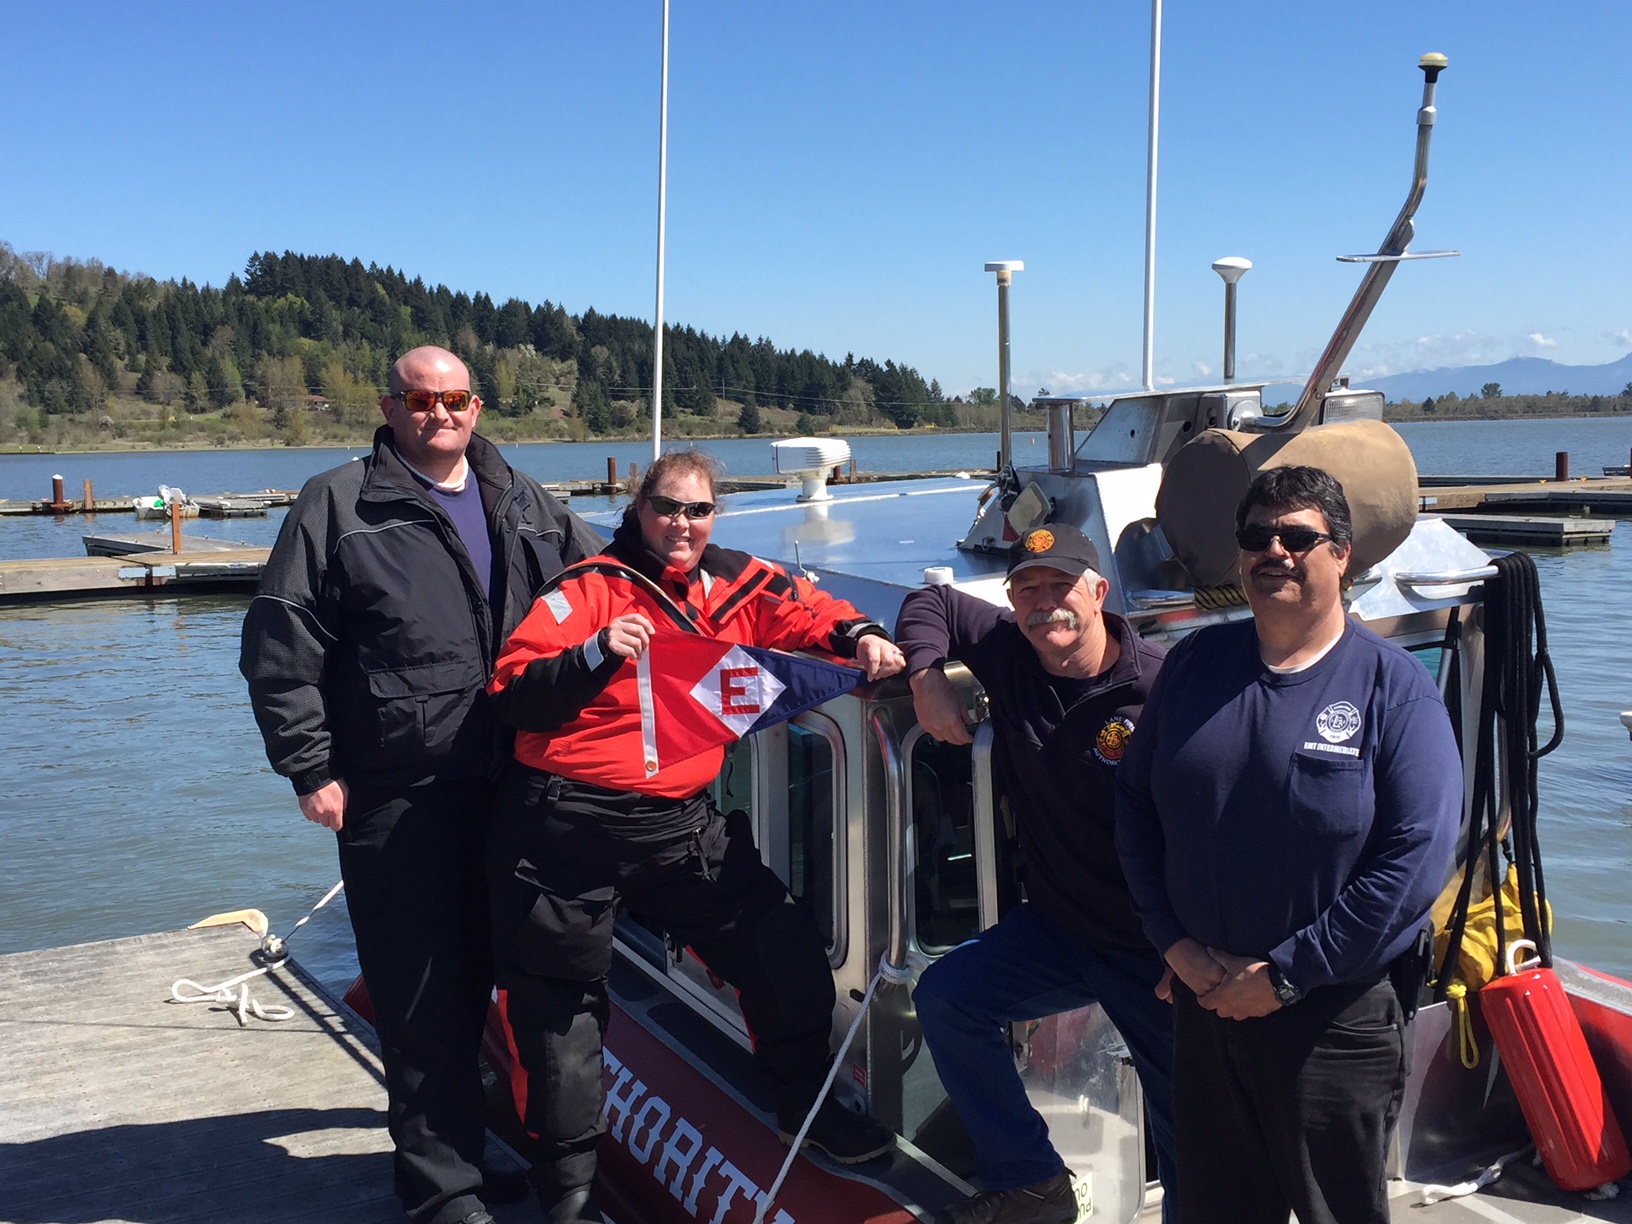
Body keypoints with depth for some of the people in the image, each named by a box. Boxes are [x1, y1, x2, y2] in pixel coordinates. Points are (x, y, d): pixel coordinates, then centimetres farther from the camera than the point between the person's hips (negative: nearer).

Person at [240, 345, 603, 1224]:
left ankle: (457, 1151, 33)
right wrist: (310, 768, -9)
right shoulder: (338, 505, -3)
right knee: (421, 993, 0)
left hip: (502, 786, 5)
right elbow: (280, 646, -5)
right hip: (394, 797, -5)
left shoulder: (522, 502, 12)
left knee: (474, 980, 16)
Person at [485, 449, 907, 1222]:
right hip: (566, 829, -3)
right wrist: (598, 653, -28)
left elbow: (806, 613, 14)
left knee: (785, 947, 0)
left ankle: (802, 1105, 26)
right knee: (559, 1006, 8)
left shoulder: (735, 583, 5)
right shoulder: (589, 589, -8)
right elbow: (513, 697, -13)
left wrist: (859, 636, -7)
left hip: (678, 821, 4)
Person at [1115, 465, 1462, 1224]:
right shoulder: (1196, 662, 4)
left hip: (1336, 1015, -4)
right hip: (1202, 994, 4)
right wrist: (1174, 942, -4)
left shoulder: (1394, 686, -9)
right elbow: (1134, 803, 7)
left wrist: (1285, 975, -16)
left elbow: (1417, 856, -16)